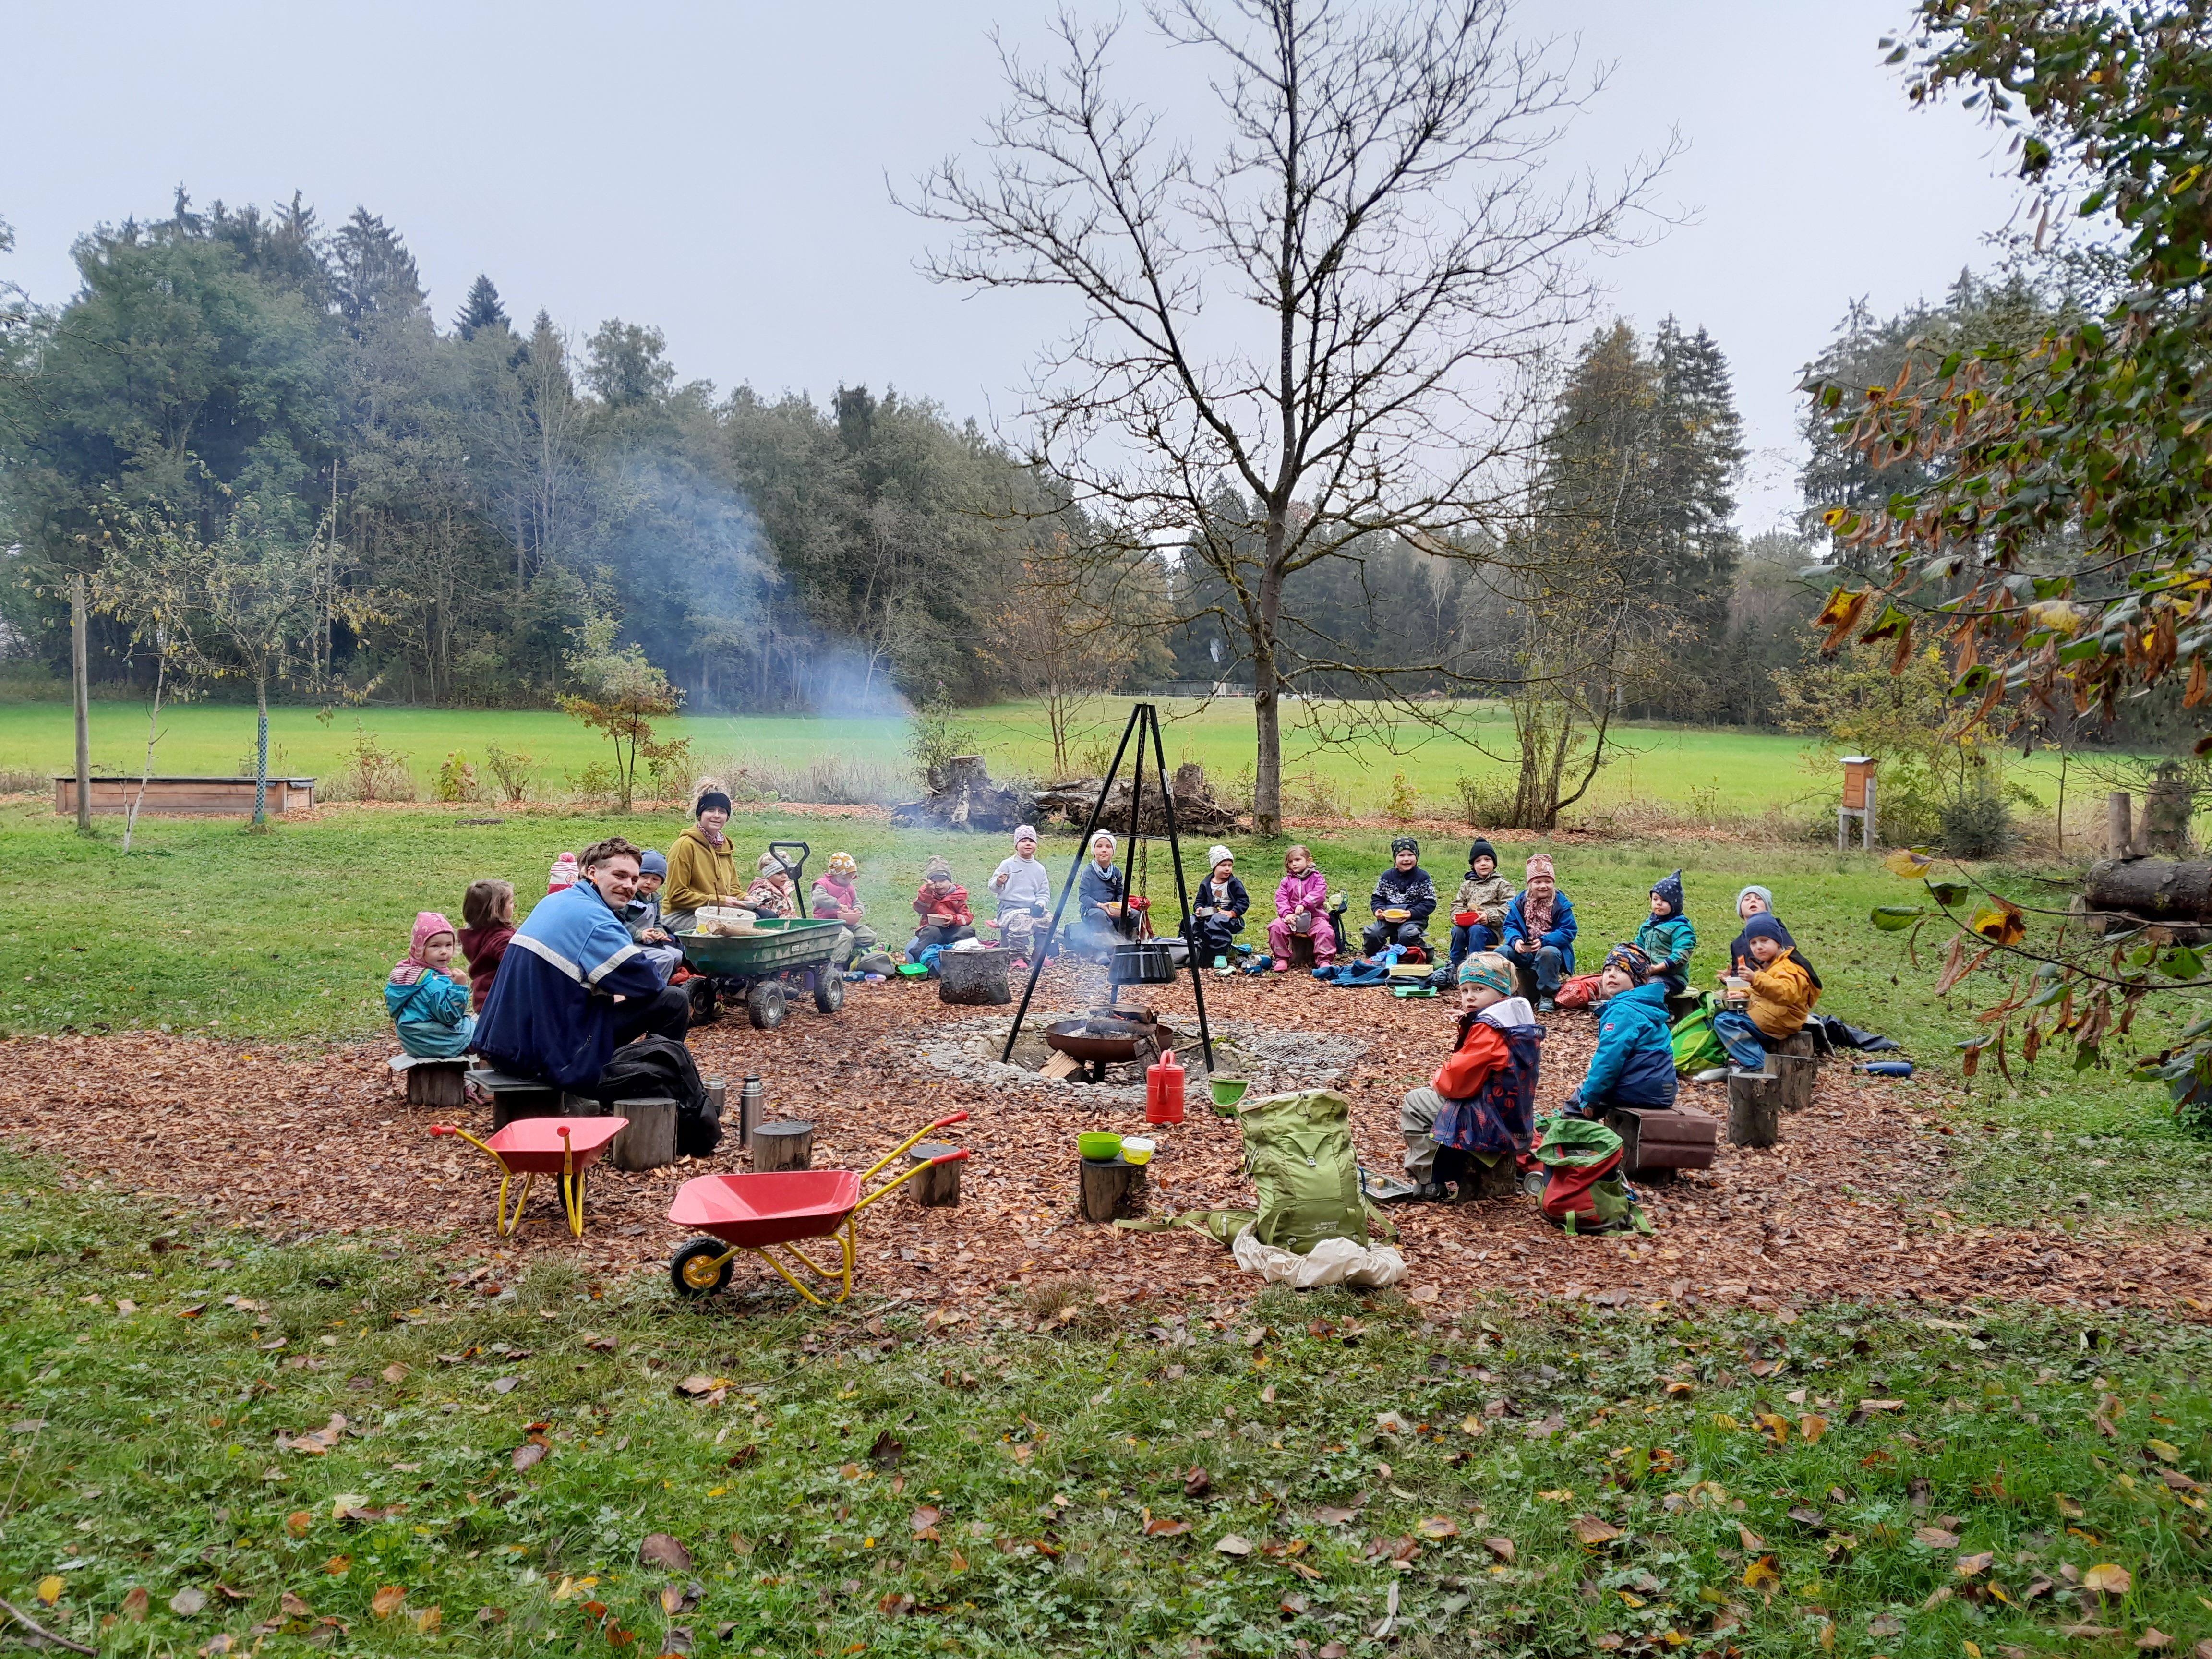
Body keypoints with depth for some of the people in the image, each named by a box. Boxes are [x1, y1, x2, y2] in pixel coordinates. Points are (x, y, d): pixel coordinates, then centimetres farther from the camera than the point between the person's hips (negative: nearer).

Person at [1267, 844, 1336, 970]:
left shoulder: (1317, 878, 6)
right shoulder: (1287, 881, 13)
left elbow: (1318, 895, -12)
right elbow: (1281, 899, 0)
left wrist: (1303, 904, -27)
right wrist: (1287, 914, -18)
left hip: (1314, 916, -2)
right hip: (1292, 917, 2)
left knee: (1324, 929, -31)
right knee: (1276, 926, -23)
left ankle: (1324, 960, -24)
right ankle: (1282, 959, -14)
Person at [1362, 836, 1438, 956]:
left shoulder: (1422, 877, 1)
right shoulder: (1387, 876, 10)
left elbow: (1430, 902, -3)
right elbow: (1377, 897, 15)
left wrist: (1412, 913, -17)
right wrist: (1378, 909, -8)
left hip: (1414, 918, -3)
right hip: (1388, 918, 3)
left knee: (1407, 934, -35)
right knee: (1372, 933, -21)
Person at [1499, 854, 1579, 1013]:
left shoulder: (1562, 904, -4)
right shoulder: (1519, 902, 5)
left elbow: (1569, 932, -9)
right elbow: (1509, 926, 4)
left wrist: (1544, 941, -23)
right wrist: (1515, 940, -20)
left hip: (1551, 948, -3)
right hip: (1524, 951, 3)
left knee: (1547, 953, -40)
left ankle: (1547, 996, -22)